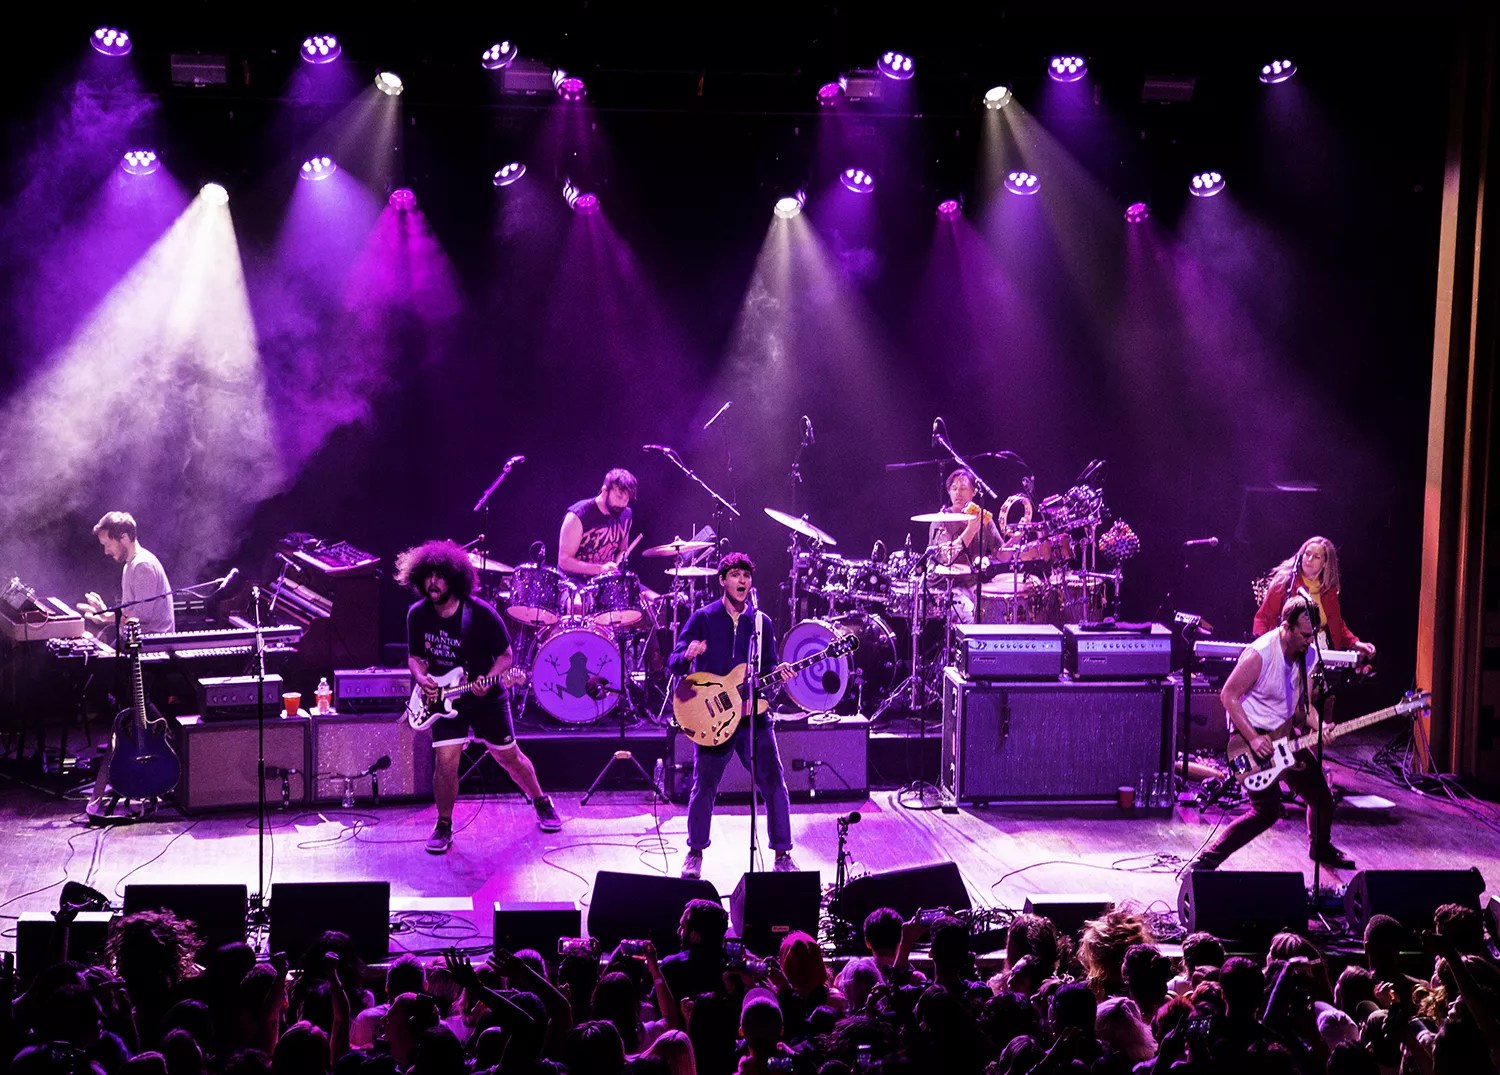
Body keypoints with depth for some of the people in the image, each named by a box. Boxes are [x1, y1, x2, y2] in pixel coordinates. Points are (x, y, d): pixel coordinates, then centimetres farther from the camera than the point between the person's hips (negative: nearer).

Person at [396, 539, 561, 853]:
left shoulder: (480, 613, -17)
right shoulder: (417, 614, -6)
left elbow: (506, 654, -7)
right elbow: (415, 656, 9)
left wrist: (488, 679, -25)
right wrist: (421, 676, -13)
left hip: (486, 698, -2)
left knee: (509, 756, 10)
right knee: (445, 761, -12)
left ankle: (542, 804, 34)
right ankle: (444, 826, 8)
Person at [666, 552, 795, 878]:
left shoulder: (761, 622, 8)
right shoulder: (703, 618, 0)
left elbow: (768, 668, 13)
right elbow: (673, 664, -4)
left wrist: (777, 673, -10)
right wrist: (687, 656, -26)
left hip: (753, 715, 2)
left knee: (774, 784, -2)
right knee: (704, 787, 5)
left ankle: (783, 854, 12)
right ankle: (695, 854, 24)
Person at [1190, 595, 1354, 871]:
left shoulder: (1306, 654, 2)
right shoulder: (1260, 654, -23)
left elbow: (1301, 702, 12)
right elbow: (1228, 695, -19)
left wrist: (1319, 726, -8)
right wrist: (1252, 739, -24)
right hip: (1251, 735, -8)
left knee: (1321, 797, 13)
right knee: (1267, 812, -16)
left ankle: (1321, 848, 43)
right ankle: (1207, 861, -9)